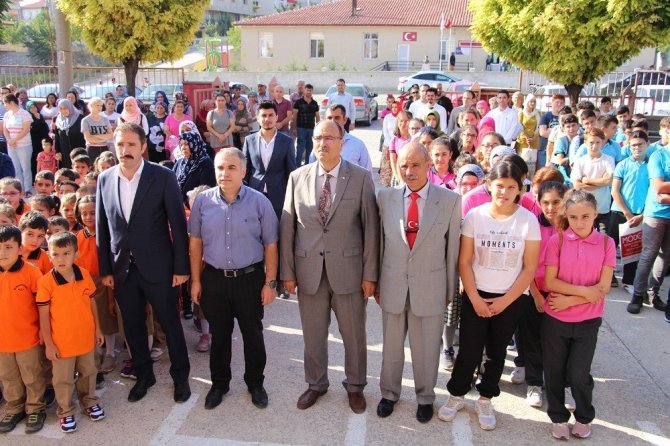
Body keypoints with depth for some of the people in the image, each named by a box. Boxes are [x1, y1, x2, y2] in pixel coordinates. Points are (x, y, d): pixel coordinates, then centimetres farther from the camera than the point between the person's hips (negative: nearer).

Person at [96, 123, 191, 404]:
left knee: (170, 324, 11)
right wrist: (105, 269, 4)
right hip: (122, 269, 4)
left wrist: (180, 267, -9)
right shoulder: (105, 179, 1)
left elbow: (178, 224, -8)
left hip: (157, 267, -3)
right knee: (132, 327, 16)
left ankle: (180, 376, 30)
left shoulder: (163, 177, -11)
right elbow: (102, 228, 5)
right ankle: (143, 375, 37)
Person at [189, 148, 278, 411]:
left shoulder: (259, 202, -9)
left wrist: (270, 282, -6)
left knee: (253, 335, 13)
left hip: (250, 278, -1)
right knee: (219, 335, 16)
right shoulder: (203, 201, -3)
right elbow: (195, 242, 4)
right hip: (214, 279, 2)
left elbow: (270, 245, -5)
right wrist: (196, 280, 3)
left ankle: (255, 384, 33)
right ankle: (219, 384, 36)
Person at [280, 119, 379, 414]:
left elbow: (370, 227, -5)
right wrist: (287, 271, 1)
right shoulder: (297, 178, 0)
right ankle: (316, 384, 38)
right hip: (309, 271, 2)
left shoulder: (361, 178, -5)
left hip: (348, 271, -1)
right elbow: (287, 227, 3)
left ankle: (355, 386, 36)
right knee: (313, 335, 16)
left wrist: (370, 273, -6)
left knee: (354, 335, 13)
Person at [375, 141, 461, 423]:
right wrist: (376, 283, 8)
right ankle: (389, 393, 41)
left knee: (426, 349, 13)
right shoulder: (385, 198, -4)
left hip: (430, 288, -1)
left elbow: (452, 248, -2)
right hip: (393, 286, 2)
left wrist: (450, 289, 4)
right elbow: (379, 243, 4)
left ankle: (425, 397, 37)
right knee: (391, 345, 18)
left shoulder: (450, 201, -9)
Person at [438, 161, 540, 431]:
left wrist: (505, 301, -10)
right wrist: (475, 298, -10)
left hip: (512, 298, 1)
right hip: (476, 295, 0)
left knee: (496, 351, 14)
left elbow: (530, 268, -7)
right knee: (469, 351, 2)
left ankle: (485, 401, 32)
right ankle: (456, 395, 25)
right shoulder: (474, 216, -8)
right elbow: (464, 261, -4)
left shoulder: (528, 220, -8)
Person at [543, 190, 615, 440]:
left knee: (578, 374, 3)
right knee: (554, 372, 11)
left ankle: (584, 418, 30)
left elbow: (603, 288, -8)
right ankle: (558, 417, 33)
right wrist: (585, 291, -16)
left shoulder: (606, 243, -5)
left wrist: (570, 300, -15)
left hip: (588, 321, 0)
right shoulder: (557, 241, -8)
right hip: (555, 319, 1)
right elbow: (550, 282, -11)